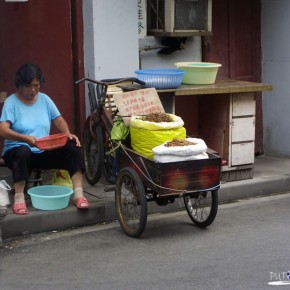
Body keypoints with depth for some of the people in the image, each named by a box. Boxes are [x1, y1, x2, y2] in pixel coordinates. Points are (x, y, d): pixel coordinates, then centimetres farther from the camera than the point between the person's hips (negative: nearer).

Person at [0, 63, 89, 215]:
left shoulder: (44, 99, 6)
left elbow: (58, 120, 6)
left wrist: (68, 134, -16)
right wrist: (25, 138, -37)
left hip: (44, 152, 4)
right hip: (18, 150, -4)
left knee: (73, 147, -18)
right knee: (23, 152, -41)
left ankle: (78, 194, -21)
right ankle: (19, 199, -34)